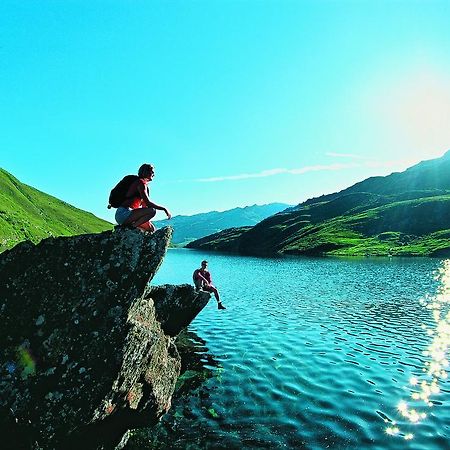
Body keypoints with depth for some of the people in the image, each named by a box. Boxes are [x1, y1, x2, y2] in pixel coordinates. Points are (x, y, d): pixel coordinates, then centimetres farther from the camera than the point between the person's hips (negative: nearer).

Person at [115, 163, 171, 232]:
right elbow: (147, 203, -20)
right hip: (123, 214, -10)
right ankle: (132, 227, -18)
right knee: (152, 211, -26)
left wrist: (148, 222, 9)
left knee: (152, 229, 15)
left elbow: (144, 205, 17)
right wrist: (164, 209, -16)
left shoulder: (145, 186, 18)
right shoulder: (140, 183, -10)